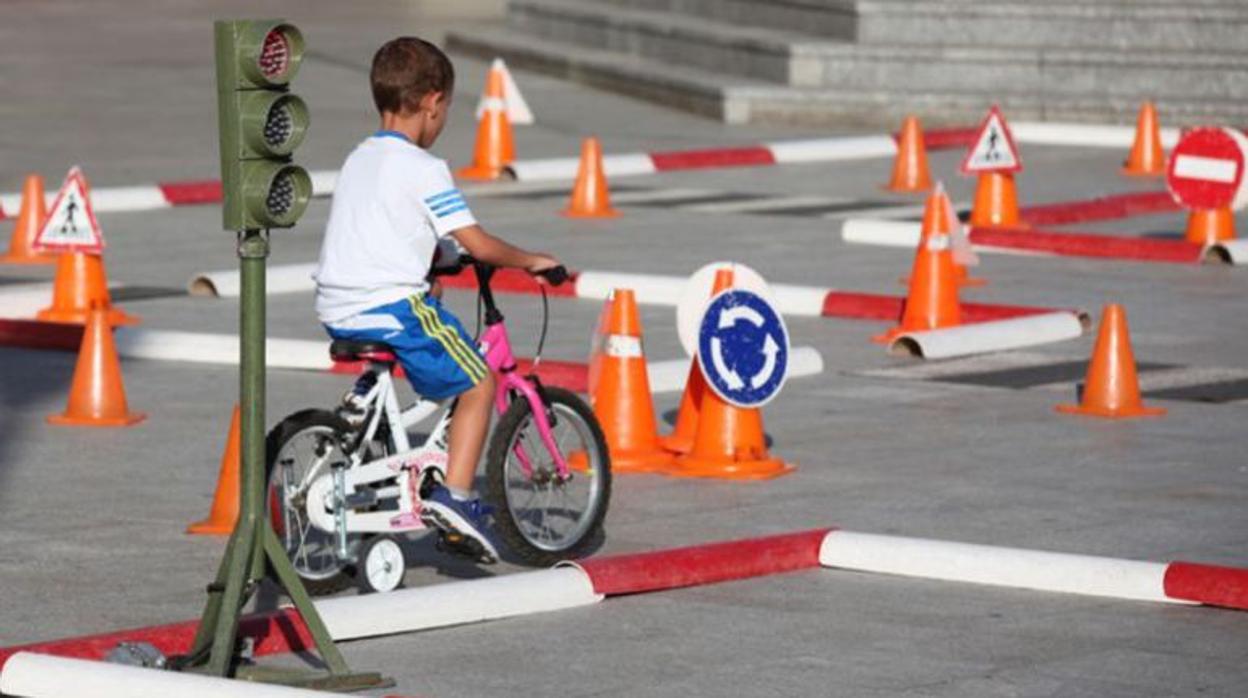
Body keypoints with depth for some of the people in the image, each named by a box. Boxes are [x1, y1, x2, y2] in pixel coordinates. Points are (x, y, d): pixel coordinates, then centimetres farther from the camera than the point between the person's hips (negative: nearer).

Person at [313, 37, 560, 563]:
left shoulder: (358, 160, 17)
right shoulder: (422, 169, -8)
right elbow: (477, 244, -10)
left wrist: (428, 260, 39)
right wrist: (530, 261, 5)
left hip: (337, 312, 8)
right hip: (393, 308, -8)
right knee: (477, 384, 4)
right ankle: (454, 496, -7)